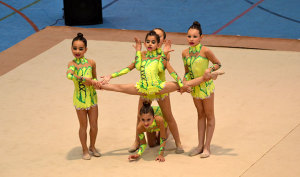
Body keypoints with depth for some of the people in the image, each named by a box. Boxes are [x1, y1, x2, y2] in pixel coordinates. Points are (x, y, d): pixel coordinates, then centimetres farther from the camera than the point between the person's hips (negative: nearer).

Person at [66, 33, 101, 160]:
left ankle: (92, 147, 31)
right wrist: (84, 79, -34)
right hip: (80, 98, -3)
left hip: (92, 97, 3)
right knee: (83, 125, 8)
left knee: (94, 125, 9)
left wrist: (95, 82, -10)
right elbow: (69, 75, -35)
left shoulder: (91, 63, -3)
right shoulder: (72, 63, -13)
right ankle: (85, 150, 25)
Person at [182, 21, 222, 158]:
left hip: (206, 85, -5)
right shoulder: (185, 53, -3)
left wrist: (210, 69, -26)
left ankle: (207, 147, 12)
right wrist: (184, 83, -6)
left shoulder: (205, 51, -18)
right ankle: (200, 145, 21)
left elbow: (218, 64, -8)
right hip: (194, 86, 5)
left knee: (209, 115, 6)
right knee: (200, 114, 16)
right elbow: (187, 71, 9)